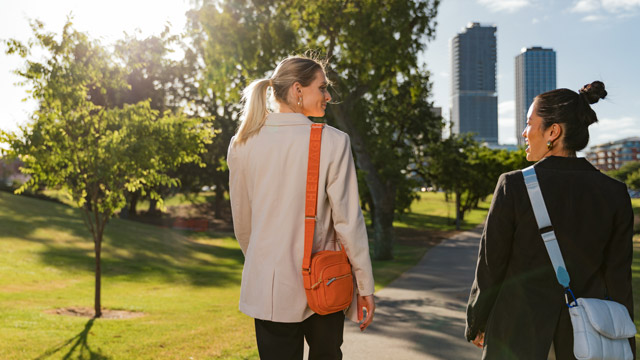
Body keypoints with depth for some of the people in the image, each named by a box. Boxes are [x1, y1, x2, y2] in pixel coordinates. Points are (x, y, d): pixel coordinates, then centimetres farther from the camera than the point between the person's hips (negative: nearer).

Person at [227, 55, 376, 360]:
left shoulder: (243, 144, -1)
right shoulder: (333, 142, -12)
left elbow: (241, 221, 7)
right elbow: (348, 220, -11)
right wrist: (365, 287, -2)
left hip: (268, 288, 2)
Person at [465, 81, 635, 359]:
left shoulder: (514, 185, -14)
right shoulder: (615, 193, -4)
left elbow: (491, 266, -7)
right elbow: (618, 281, -1)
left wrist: (476, 324, 8)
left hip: (519, 336, -3)